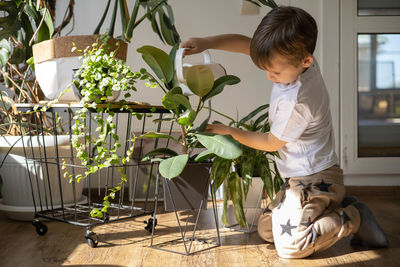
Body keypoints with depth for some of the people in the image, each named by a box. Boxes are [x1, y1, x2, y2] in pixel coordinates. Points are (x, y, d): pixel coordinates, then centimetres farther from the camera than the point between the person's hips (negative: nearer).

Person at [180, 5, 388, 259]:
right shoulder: (294, 58, -5)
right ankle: (338, 205, 15)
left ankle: (354, 218, 2)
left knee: (289, 245, -13)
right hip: (308, 176, 9)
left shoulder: (295, 101, -29)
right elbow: (246, 44, 1)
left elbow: (271, 143, -12)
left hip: (313, 180, -9)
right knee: (266, 229, 14)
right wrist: (206, 42, -11)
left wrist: (230, 131, -4)